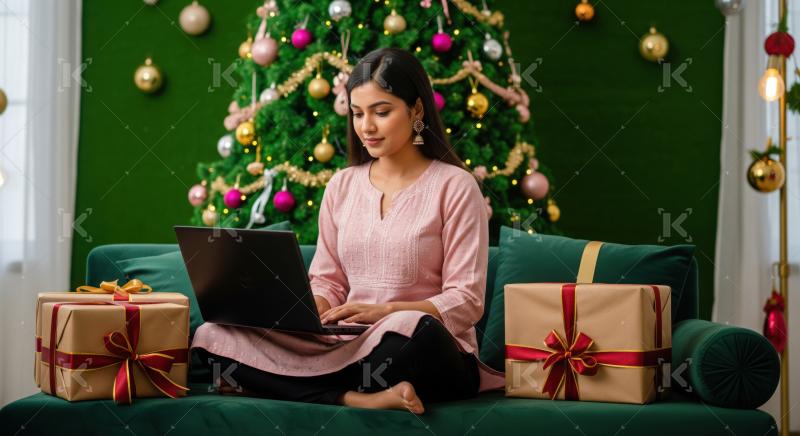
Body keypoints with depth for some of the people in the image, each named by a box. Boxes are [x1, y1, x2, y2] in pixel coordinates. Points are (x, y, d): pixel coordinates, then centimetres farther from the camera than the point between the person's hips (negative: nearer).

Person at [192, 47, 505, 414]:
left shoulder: (454, 186, -2)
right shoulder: (342, 186, 13)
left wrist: (385, 311, -20)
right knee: (214, 335, -16)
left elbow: (466, 302, -6)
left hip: (432, 357, -4)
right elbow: (328, 281, 14)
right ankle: (359, 399, -25)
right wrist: (307, 310, -10)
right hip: (349, 346, 5)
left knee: (413, 329, -42)